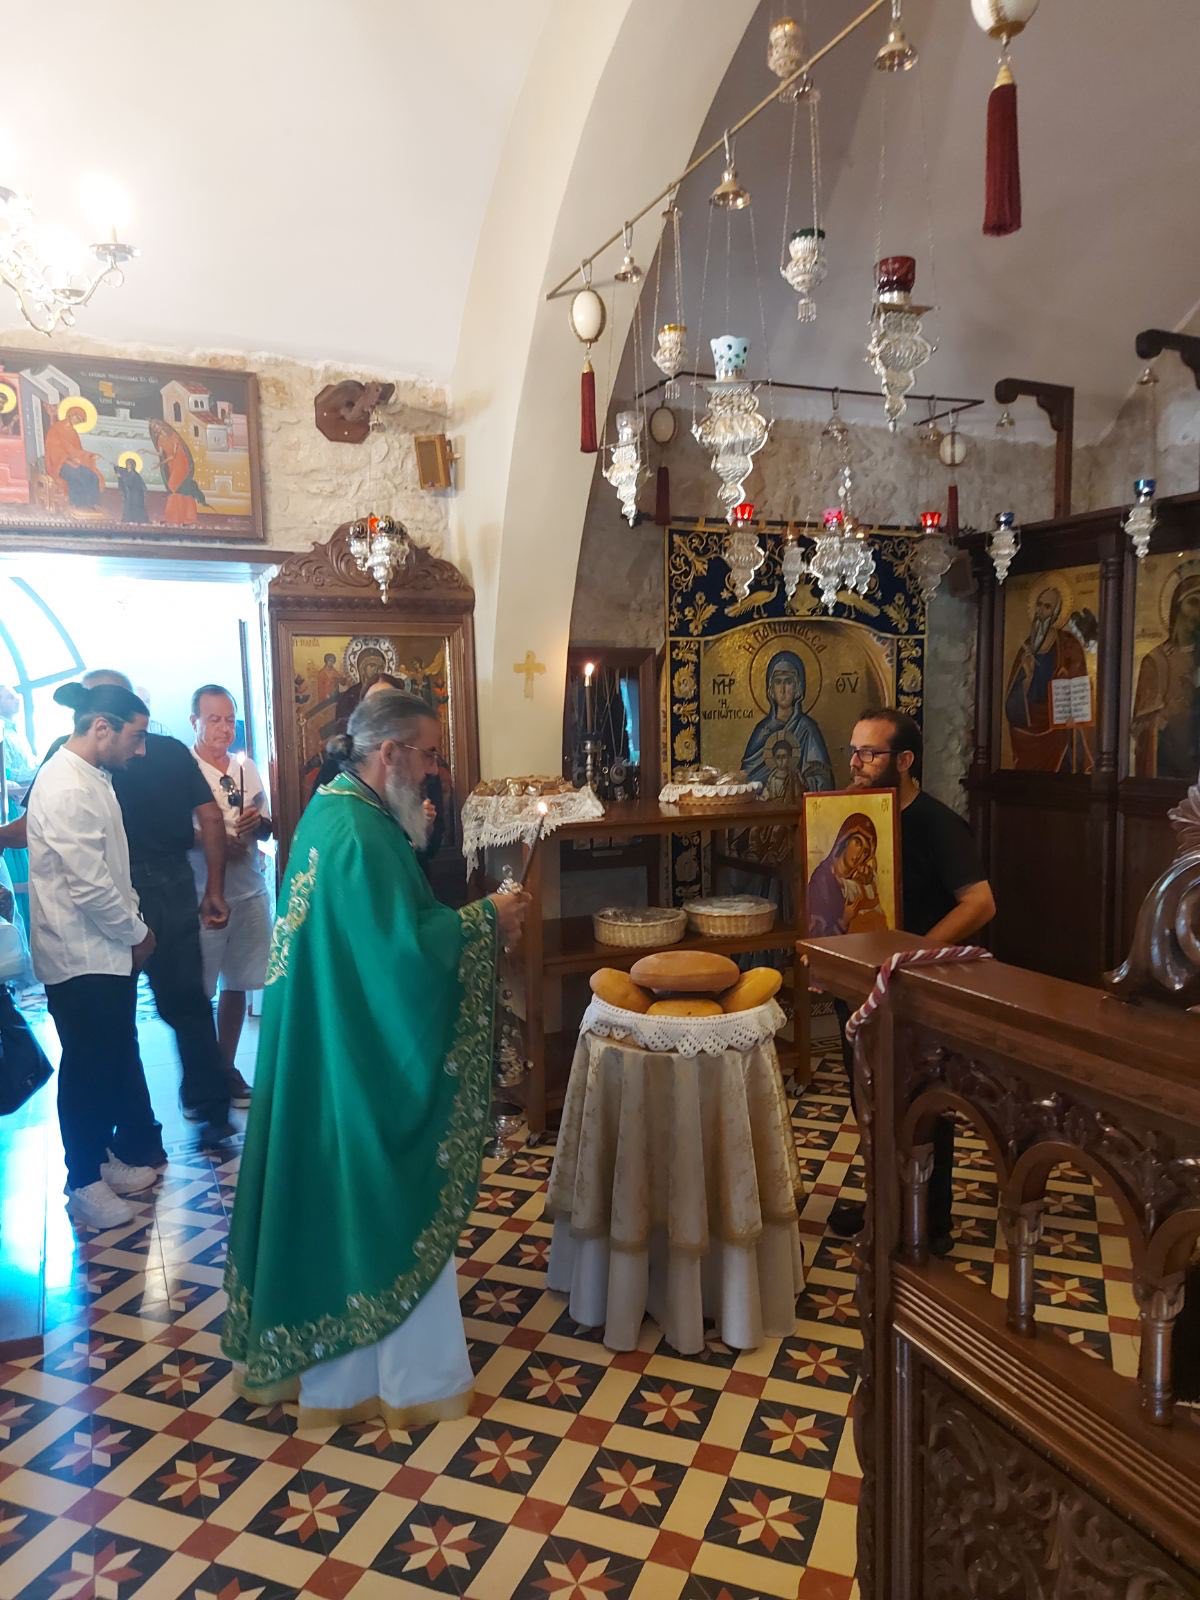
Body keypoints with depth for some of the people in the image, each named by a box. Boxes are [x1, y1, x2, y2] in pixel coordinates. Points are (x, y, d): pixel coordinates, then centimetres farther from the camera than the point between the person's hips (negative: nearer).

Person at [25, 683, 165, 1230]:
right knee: (88, 1070, 4)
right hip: (80, 957, -9)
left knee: (117, 1060, 17)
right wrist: (137, 933, -11)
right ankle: (84, 1184, 19)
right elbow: (90, 886, -24)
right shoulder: (66, 787, -22)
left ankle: (123, 1153, 32)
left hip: (107, 949, 9)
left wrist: (134, 926, 7)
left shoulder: (92, 777, 9)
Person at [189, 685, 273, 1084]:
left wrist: (258, 823, -6)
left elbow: (267, 828, 15)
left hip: (250, 893, 5)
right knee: (197, 991, 0)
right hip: (201, 897, -5)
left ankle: (227, 1067, 27)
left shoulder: (246, 767, 10)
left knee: (237, 985, 12)